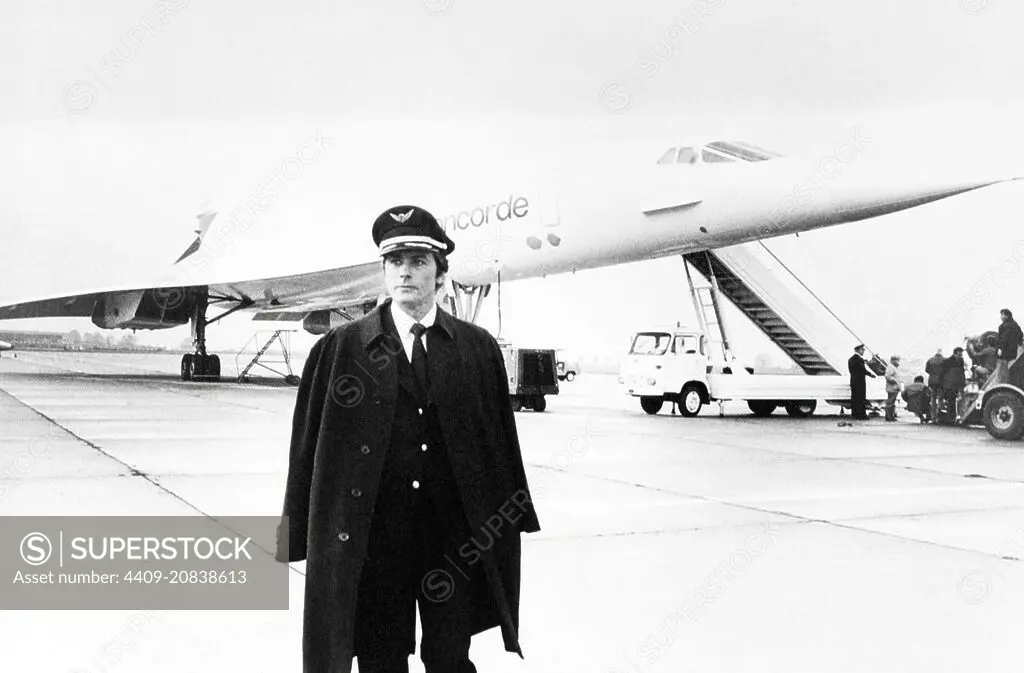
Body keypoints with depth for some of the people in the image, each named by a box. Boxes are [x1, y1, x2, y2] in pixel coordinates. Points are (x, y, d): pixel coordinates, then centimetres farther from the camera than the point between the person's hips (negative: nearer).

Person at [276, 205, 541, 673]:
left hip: (454, 536, 1)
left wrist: (508, 523, 5)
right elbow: (309, 443, 1)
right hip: (370, 537, -1)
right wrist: (298, 529, -2)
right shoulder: (339, 349, 0)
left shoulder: (478, 349, 5)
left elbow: (500, 441, 7)